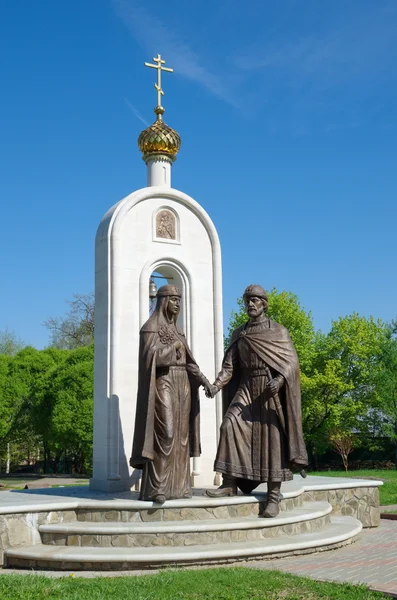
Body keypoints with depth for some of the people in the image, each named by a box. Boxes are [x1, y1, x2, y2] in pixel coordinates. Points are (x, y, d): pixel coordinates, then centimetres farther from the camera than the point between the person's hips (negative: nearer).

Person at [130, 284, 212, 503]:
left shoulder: (175, 330, 19)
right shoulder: (150, 327, -5)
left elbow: (187, 361, 13)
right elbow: (149, 358, -18)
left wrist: (203, 379, 0)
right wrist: (173, 347, -20)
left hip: (181, 386, 8)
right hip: (163, 386, -8)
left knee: (180, 437, 4)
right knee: (163, 436, -15)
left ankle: (176, 485, 7)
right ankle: (155, 488, -13)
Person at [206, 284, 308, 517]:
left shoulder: (279, 331, 1)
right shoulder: (239, 334, 12)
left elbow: (291, 362, -6)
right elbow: (229, 365, 7)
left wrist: (279, 380, -25)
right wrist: (217, 384, -10)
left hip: (272, 390, -3)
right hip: (246, 388, 4)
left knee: (272, 439, -4)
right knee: (230, 425, -16)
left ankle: (274, 495, 0)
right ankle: (230, 483, -10)